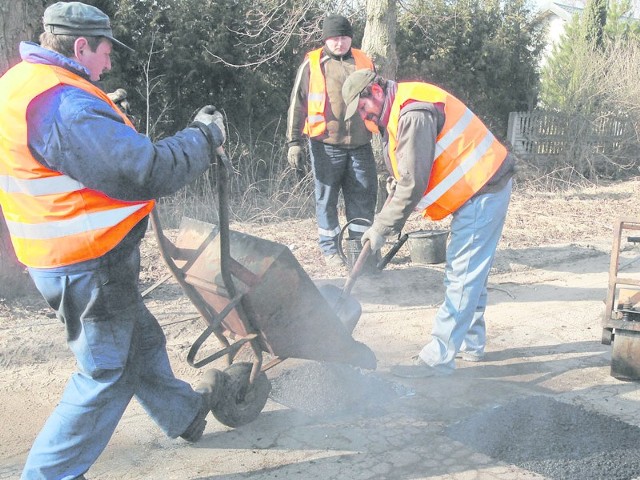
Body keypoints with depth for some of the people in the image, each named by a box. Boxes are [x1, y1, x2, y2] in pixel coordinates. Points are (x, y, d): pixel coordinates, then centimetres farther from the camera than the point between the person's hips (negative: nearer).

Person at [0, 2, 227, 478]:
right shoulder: (63, 105, -26)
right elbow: (148, 172, -26)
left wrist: (110, 118, 13)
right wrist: (204, 136, -12)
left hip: (67, 256, 10)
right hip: (91, 266, -10)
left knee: (141, 339, 25)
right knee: (107, 373, 5)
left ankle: (183, 412, 45)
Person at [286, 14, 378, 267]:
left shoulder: (364, 62, 11)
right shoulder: (312, 64, 1)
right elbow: (297, 104, 1)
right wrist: (294, 142, -4)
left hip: (360, 144, 3)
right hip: (326, 145, -3)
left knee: (363, 197, 6)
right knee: (327, 198, 3)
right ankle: (329, 248, 15)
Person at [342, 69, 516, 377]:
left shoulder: (414, 113, -22)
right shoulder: (398, 115, 12)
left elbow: (412, 183, -25)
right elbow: (405, 177, 14)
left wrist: (381, 228, -18)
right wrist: (388, 222, 5)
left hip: (483, 192, -11)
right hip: (476, 191, 11)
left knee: (463, 277, -9)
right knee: (469, 273, 17)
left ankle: (438, 357, -6)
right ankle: (470, 343, 29)